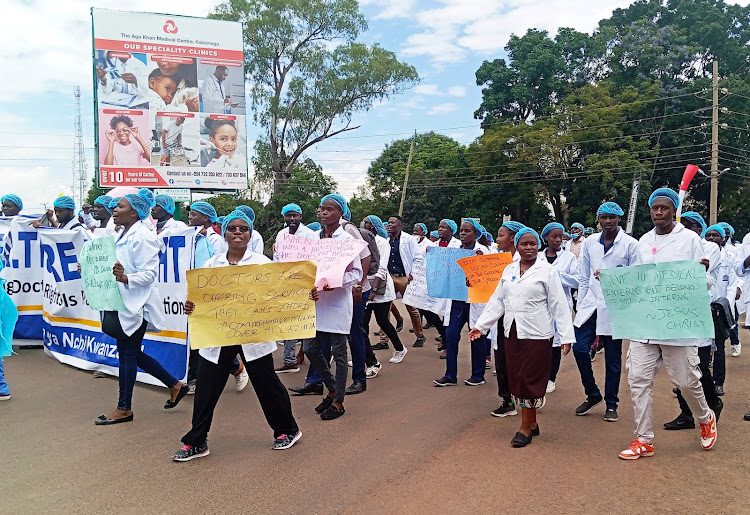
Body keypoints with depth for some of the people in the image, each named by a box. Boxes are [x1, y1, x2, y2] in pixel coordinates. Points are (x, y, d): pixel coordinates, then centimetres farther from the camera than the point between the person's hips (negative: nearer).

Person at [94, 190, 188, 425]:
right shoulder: (123, 235, 13)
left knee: (127, 353, 1)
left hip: (135, 304, -10)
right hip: (122, 302, 10)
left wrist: (125, 278, -36)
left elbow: (149, 273, -21)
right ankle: (175, 385, 26)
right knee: (132, 353, 15)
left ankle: (124, 409, 15)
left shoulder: (142, 236, -16)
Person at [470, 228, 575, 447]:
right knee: (517, 380, 9)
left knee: (531, 380, -1)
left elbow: (559, 305, -6)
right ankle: (532, 424, 24)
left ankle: (526, 429, 11)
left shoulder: (547, 271, -3)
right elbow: (497, 301, 13)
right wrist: (481, 326, 8)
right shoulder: (509, 270, 11)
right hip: (512, 333, 5)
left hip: (536, 335, -5)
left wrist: (566, 336, -11)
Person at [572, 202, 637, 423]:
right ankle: (592, 394, 18)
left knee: (613, 358, 6)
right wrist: (580, 306, 8)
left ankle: (611, 404, 22)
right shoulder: (589, 242, 8)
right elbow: (583, 278, 10)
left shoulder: (630, 244, -3)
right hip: (590, 305, 3)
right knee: (579, 348, -4)